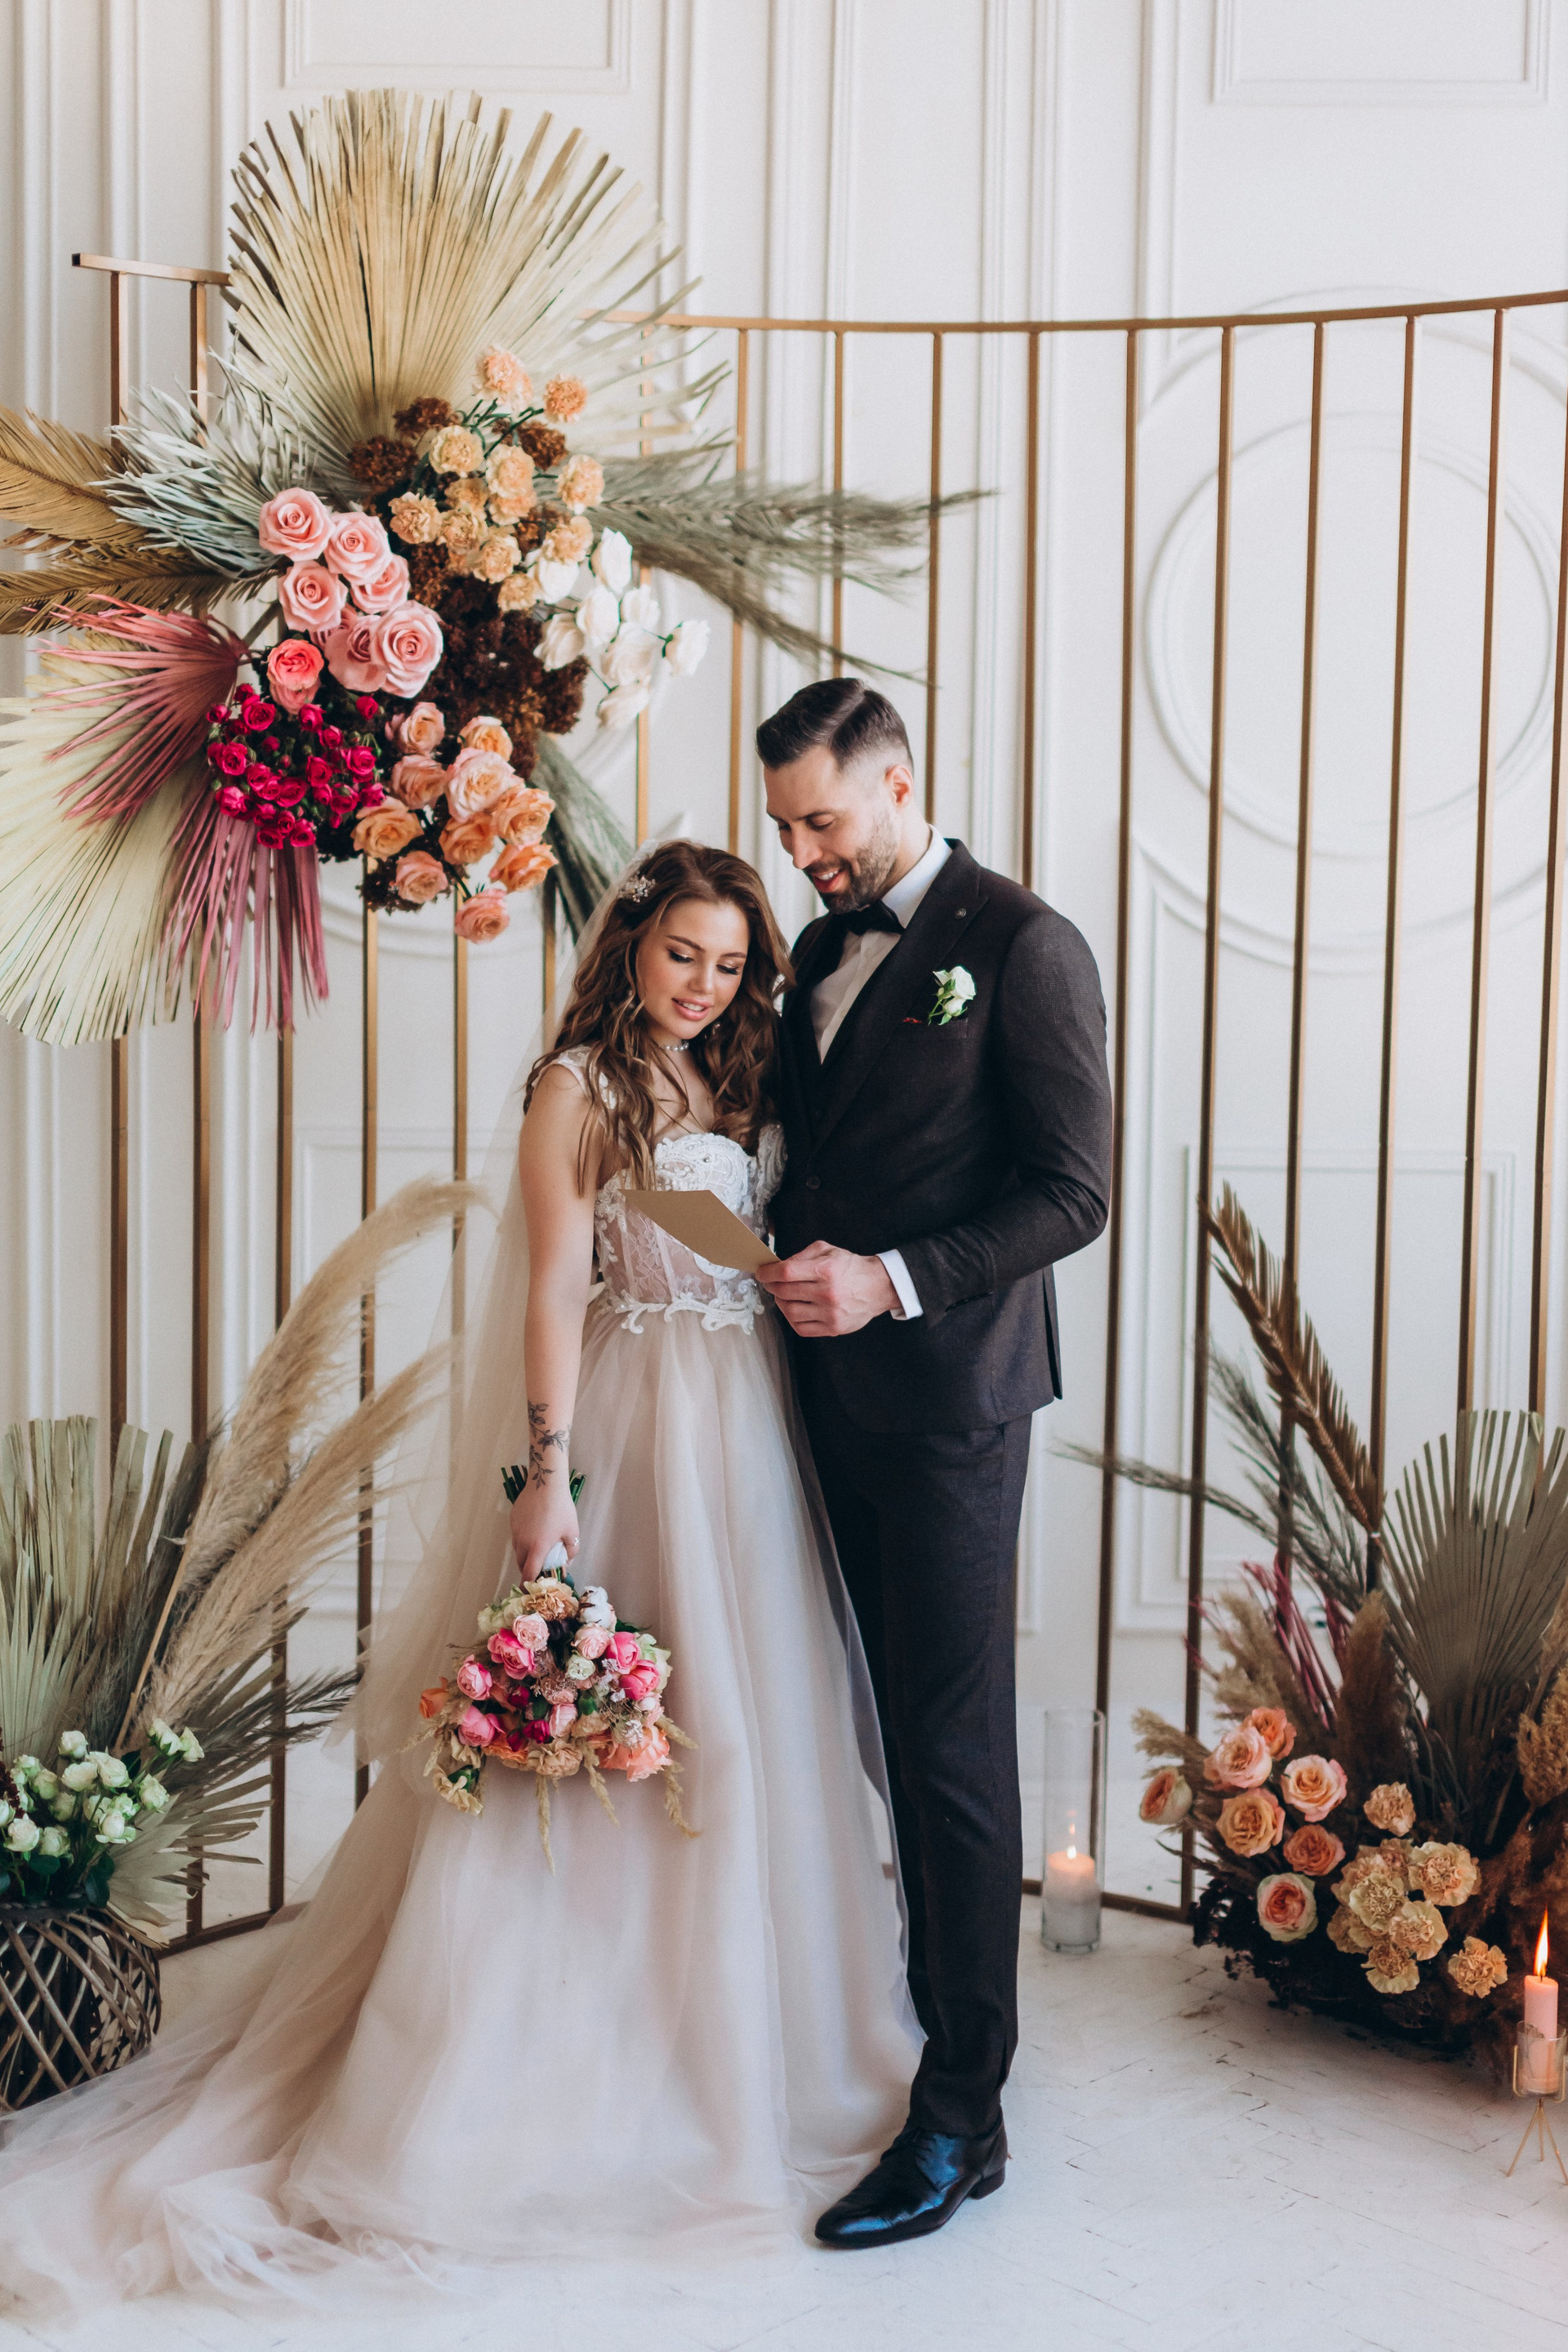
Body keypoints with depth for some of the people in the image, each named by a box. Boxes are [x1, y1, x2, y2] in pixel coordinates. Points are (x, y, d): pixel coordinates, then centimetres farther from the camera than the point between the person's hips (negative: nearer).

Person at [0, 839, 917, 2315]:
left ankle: (739, 2034, 25)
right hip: (632, 1426, -6)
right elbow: (554, 1292, -11)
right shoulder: (577, 1089, -5)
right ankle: (577, 2068, 10)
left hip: (752, 1427, 7)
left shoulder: (740, 1086, 13)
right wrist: (549, 1473, -16)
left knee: (746, 1728, 11)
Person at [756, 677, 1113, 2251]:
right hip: (836, 1391, 7)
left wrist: (894, 1281, -19)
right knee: (894, 1723, 11)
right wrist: (792, 1262, 7)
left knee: (953, 1744, -4)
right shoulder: (822, 955, 16)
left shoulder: (1023, 948, -8)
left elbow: (1074, 1192, -12)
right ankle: (932, 2002, 23)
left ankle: (960, 2117, 3)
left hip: (948, 1394, -7)